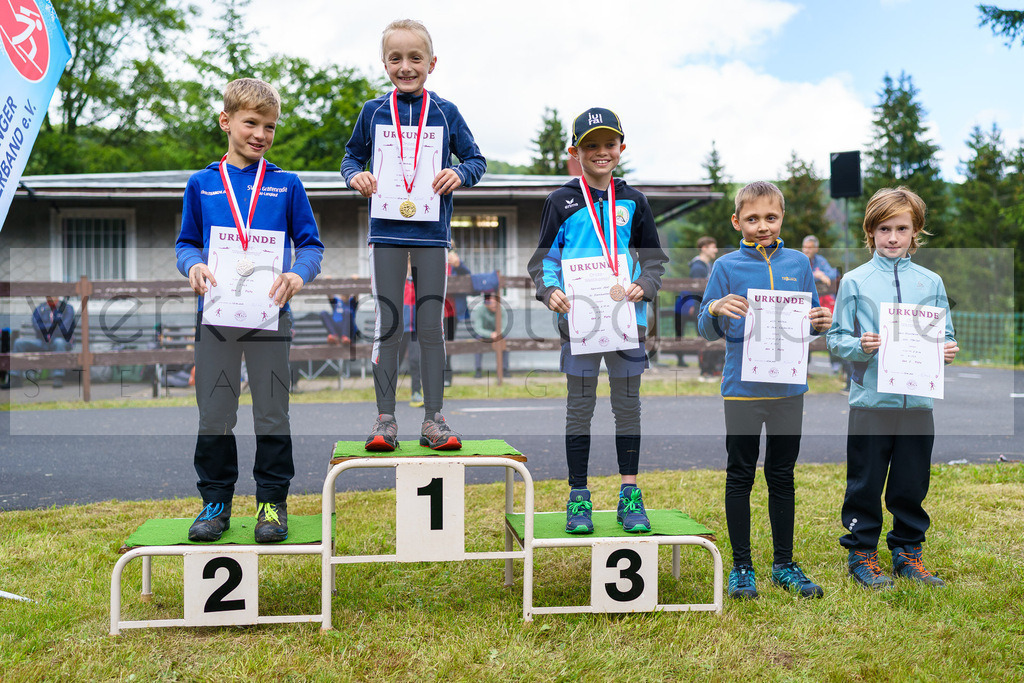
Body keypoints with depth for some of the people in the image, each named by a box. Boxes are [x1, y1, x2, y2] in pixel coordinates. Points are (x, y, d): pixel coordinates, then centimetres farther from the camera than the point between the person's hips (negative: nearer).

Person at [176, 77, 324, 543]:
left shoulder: (287, 186, 5)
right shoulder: (201, 184, 9)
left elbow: (311, 243, 5)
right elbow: (186, 242, 12)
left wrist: (298, 273, -15)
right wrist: (193, 265, -10)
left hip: (270, 313, -1)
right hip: (216, 313, 1)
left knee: (272, 414, 5)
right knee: (214, 415, 7)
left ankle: (272, 502, 17)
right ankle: (215, 502, 20)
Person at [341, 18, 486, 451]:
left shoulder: (446, 112, 6)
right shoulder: (373, 112, 7)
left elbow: (476, 159, 10)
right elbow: (351, 155, 16)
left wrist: (460, 174, -12)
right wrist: (355, 175, -6)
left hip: (431, 232, 0)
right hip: (386, 231, 0)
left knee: (431, 327, 3)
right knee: (387, 327, 2)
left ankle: (433, 419, 10)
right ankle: (385, 419, 10)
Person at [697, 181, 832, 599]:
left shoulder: (798, 264, 7)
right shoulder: (727, 267, -1)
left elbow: (810, 321, 14)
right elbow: (708, 333, -1)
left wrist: (821, 323, -9)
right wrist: (715, 310, -22)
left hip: (788, 387, 3)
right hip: (742, 388, -2)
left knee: (782, 476, 12)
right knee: (740, 476, 6)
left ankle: (784, 565, 25)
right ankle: (741, 567, 18)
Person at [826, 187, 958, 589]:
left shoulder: (931, 283, 7)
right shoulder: (855, 281, 0)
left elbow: (944, 335, 12)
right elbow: (835, 338, 0)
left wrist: (948, 350, -9)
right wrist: (860, 346, -19)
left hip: (919, 400, 3)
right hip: (871, 399, -2)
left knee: (912, 484, 12)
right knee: (866, 483, 6)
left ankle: (907, 552, 28)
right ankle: (862, 553, 20)